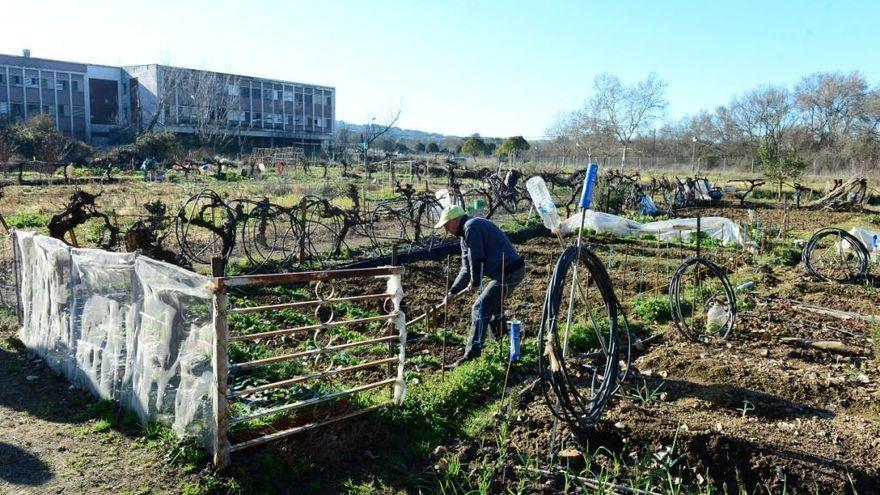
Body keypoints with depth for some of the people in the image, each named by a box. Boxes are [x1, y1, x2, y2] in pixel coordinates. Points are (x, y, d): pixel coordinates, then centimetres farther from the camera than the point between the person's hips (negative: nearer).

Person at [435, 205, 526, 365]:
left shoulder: (471, 227, -14)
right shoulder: (466, 233, 19)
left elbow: (477, 260, -19)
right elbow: (467, 268, 21)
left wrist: (475, 283, -3)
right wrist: (452, 292, 16)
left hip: (508, 273, -11)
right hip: (513, 270, 11)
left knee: (480, 309, -10)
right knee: (493, 304, 27)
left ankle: (471, 356, -9)